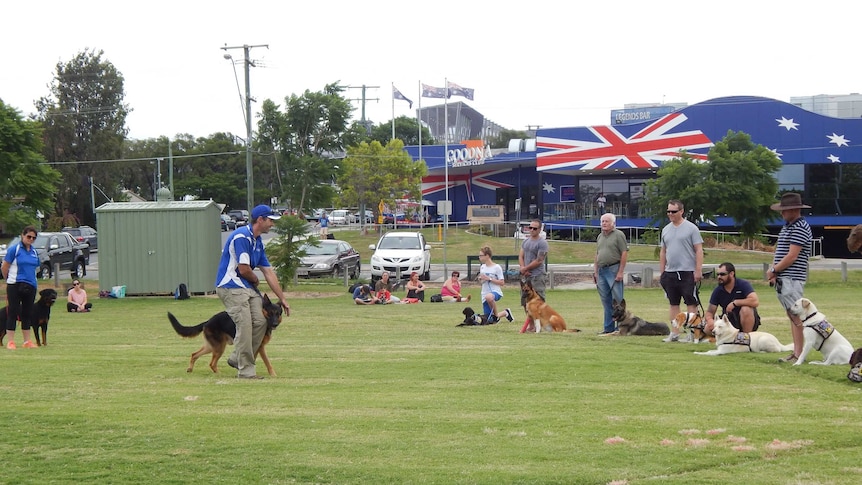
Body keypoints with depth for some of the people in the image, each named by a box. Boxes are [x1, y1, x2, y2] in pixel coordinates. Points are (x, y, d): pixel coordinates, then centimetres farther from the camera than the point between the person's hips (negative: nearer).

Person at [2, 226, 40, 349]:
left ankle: (27, 341, 16)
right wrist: (9, 280, 10)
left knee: (27, 314, 10)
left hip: (31, 287, 5)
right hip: (15, 286, -5)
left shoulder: (34, 252, 9)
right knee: (12, 313, -2)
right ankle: (11, 342, 1)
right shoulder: (14, 249, -7)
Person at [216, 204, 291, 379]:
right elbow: (244, 269, -19)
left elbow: (268, 272, 17)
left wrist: (282, 299, 16)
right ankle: (246, 370, -7)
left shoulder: (258, 242, 15)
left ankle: (236, 358, 14)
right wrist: (255, 280, 3)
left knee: (260, 322, 0)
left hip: (248, 287, 9)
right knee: (245, 326, -13)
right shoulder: (241, 236, -16)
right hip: (231, 287, -9)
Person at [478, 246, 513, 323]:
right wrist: (480, 279, 0)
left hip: (495, 292, -7)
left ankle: (496, 314, -21)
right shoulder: (482, 267, 10)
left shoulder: (497, 267, -8)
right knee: (490, 321, 5)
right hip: (485, 294, 7)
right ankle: (505, 313, 34)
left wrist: (489, 279, -17)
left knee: (489, 297, -46)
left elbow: (502, 283, -10)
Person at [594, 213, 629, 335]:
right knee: (606, 301, 9)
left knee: (617, 300, -7)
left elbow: (624, 253, -10)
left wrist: (620, 272, -15)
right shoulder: (600, 237, 18)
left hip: (614, 270, -7)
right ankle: (608, 328, 13)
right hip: (601, 270, 7)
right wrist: (595, 271, 15)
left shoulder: (618, 235, -4)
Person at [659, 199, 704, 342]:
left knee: (691, 303, -4)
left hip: (687, 272, -6)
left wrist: (698, 271, -13)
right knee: (673, 304, 9)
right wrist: (661, 272, 14)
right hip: (670, 272, 6)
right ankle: (674, 333, 13)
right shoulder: (666, 230, 14)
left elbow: (699, 250, -6)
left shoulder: (691, 228, -3)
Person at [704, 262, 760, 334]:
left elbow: (755, 302, -29)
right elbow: (710, 312, -1)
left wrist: (735, 303, -25)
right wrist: (709, 320, -25)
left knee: (745, 309, -36)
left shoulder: (743, 284, -13)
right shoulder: (718, 291, -1)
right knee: (708, 328, -21)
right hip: (730, 322, 4)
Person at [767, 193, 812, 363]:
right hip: (782, 278, 10)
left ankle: (799, 354, -9)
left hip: (792, 278, -10)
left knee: (796, 315, -9)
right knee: (792, 315, 11)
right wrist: (774, 273, 5)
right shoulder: (787, 226, 18)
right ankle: (796, 352, 13)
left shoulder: (800, 228, -12)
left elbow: (792, 256, -17)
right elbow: (779, 253, 19)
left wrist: (773, 270, -9)